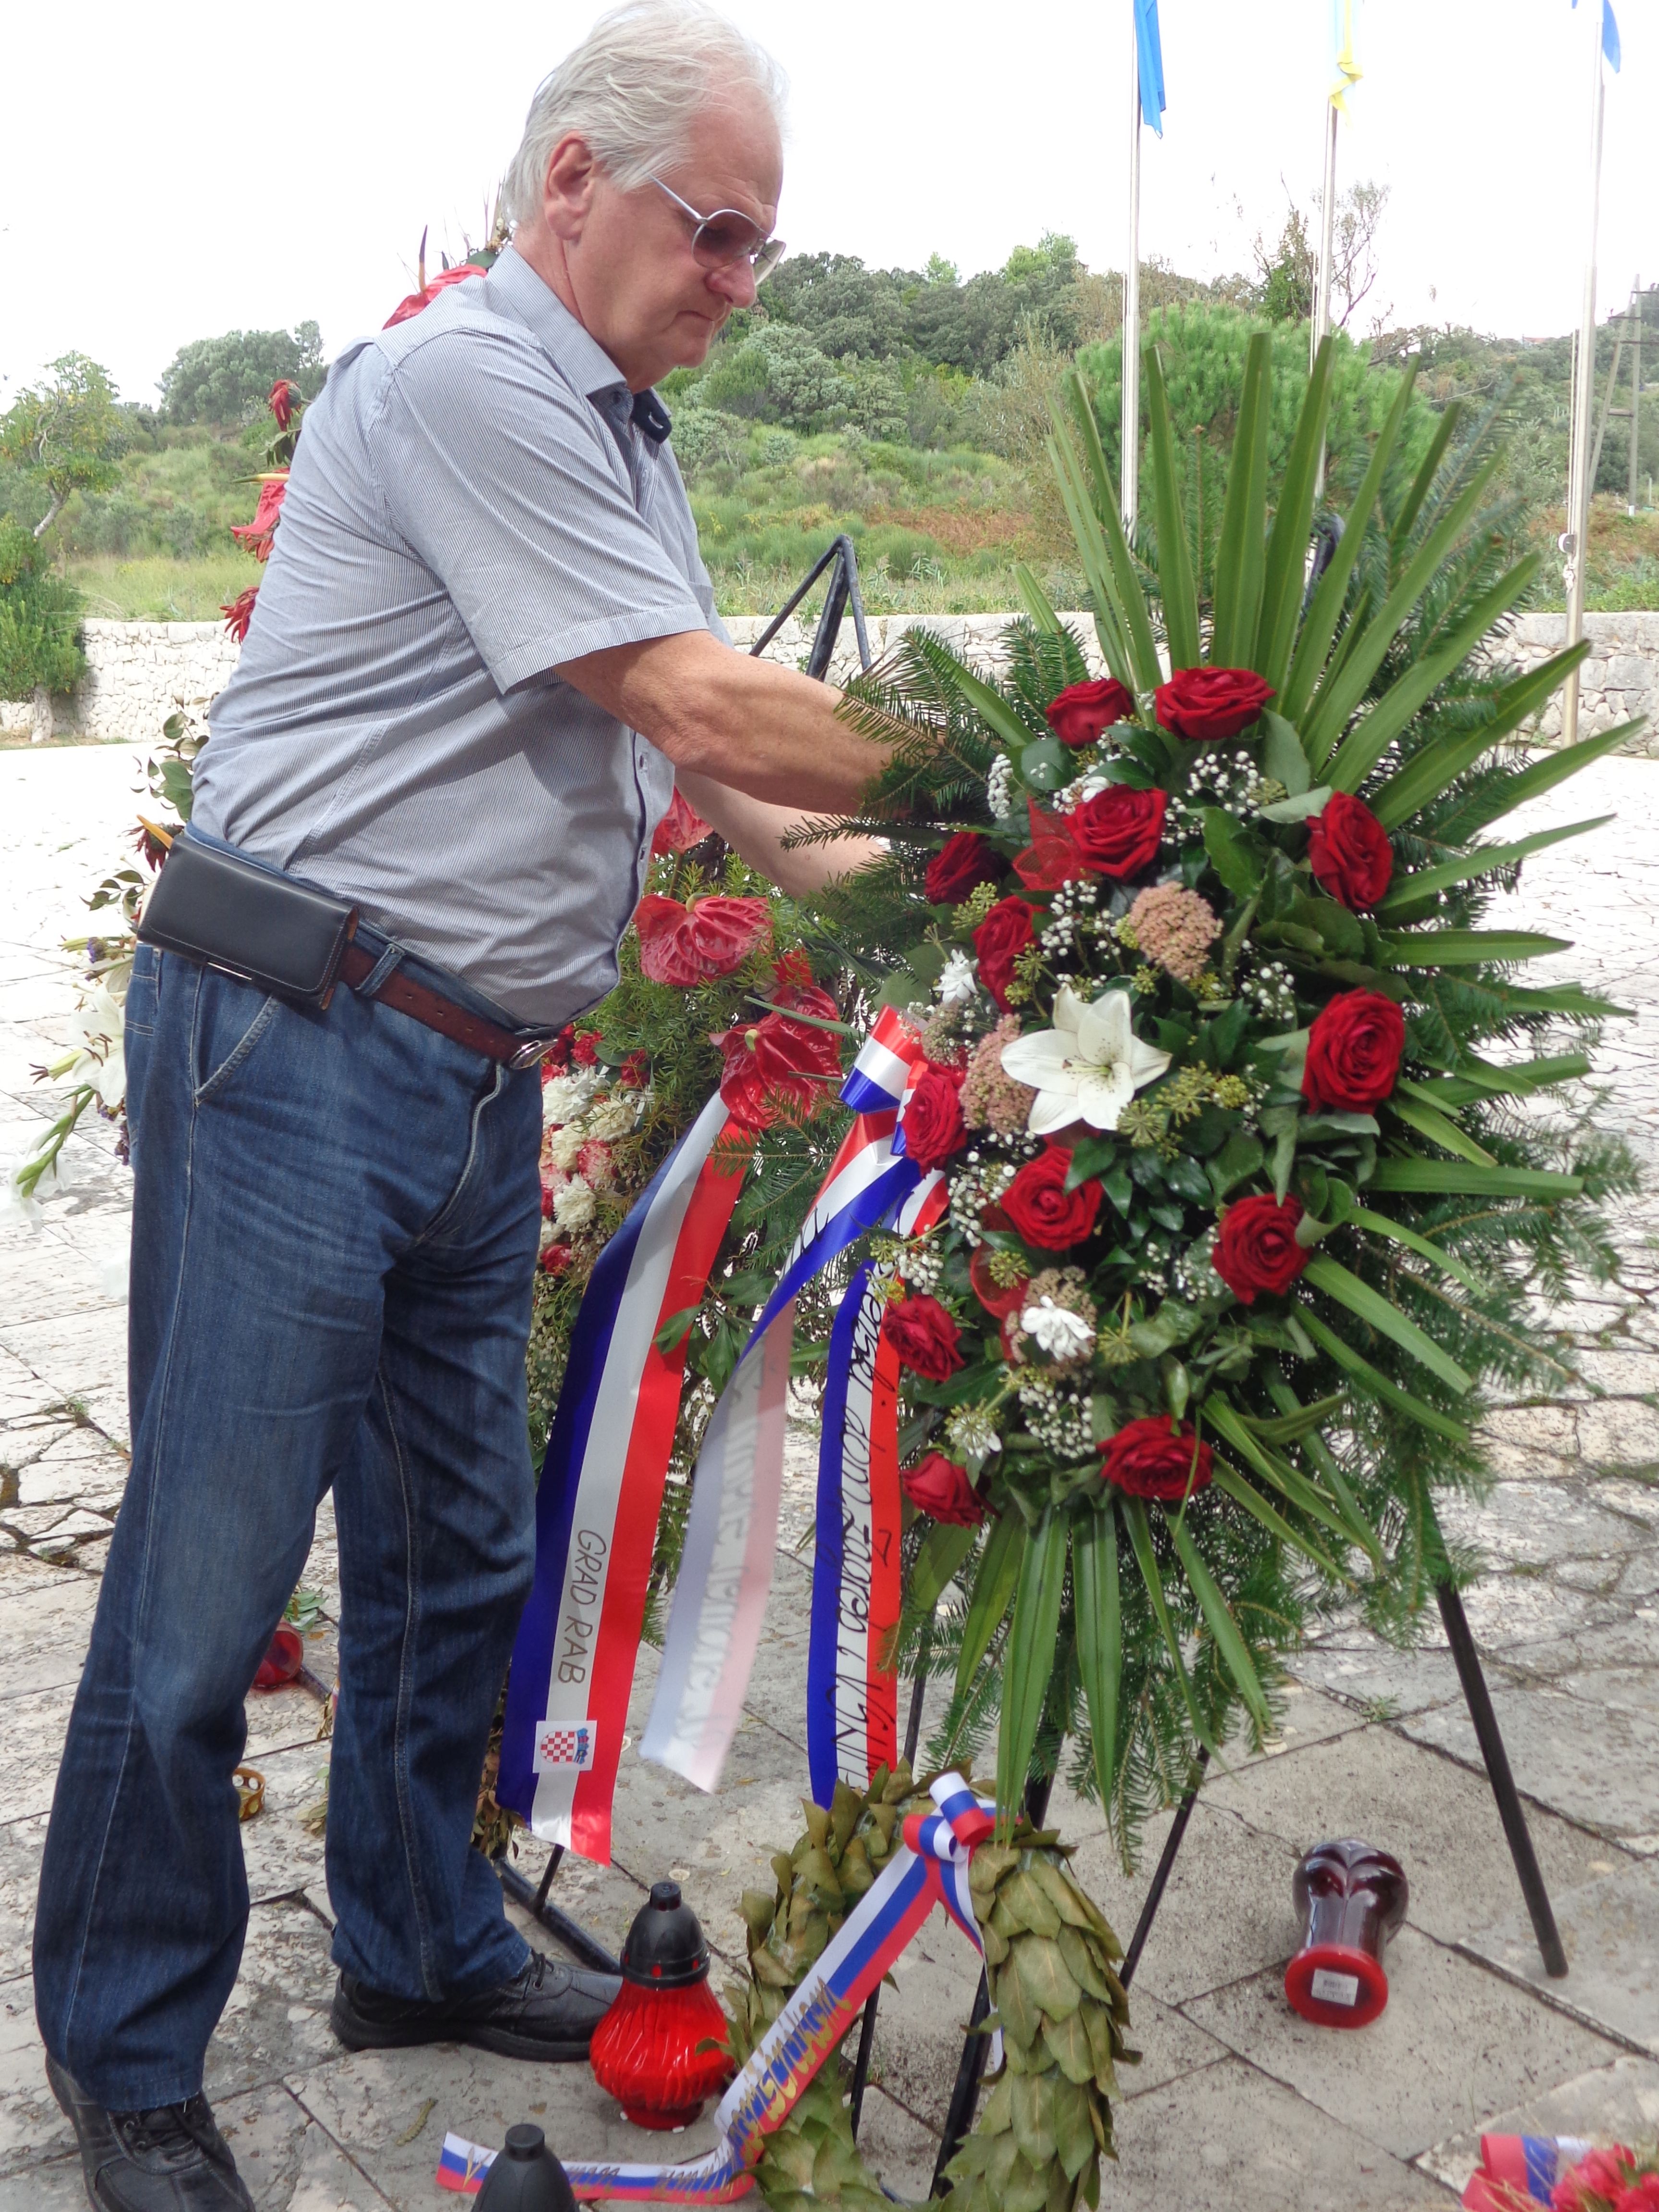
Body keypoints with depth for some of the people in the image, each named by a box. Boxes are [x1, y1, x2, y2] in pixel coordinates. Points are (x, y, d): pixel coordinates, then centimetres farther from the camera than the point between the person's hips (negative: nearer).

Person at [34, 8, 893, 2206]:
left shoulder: (625, 442, 19)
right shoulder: (465, 382, -12)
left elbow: (688, 763, 21)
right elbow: (704, 713, -16)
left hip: (477, 1081, 9)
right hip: (295, 1053, -9)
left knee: (457, 1550, 16)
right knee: (209, 1577, 0)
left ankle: (424, 1948, 34)